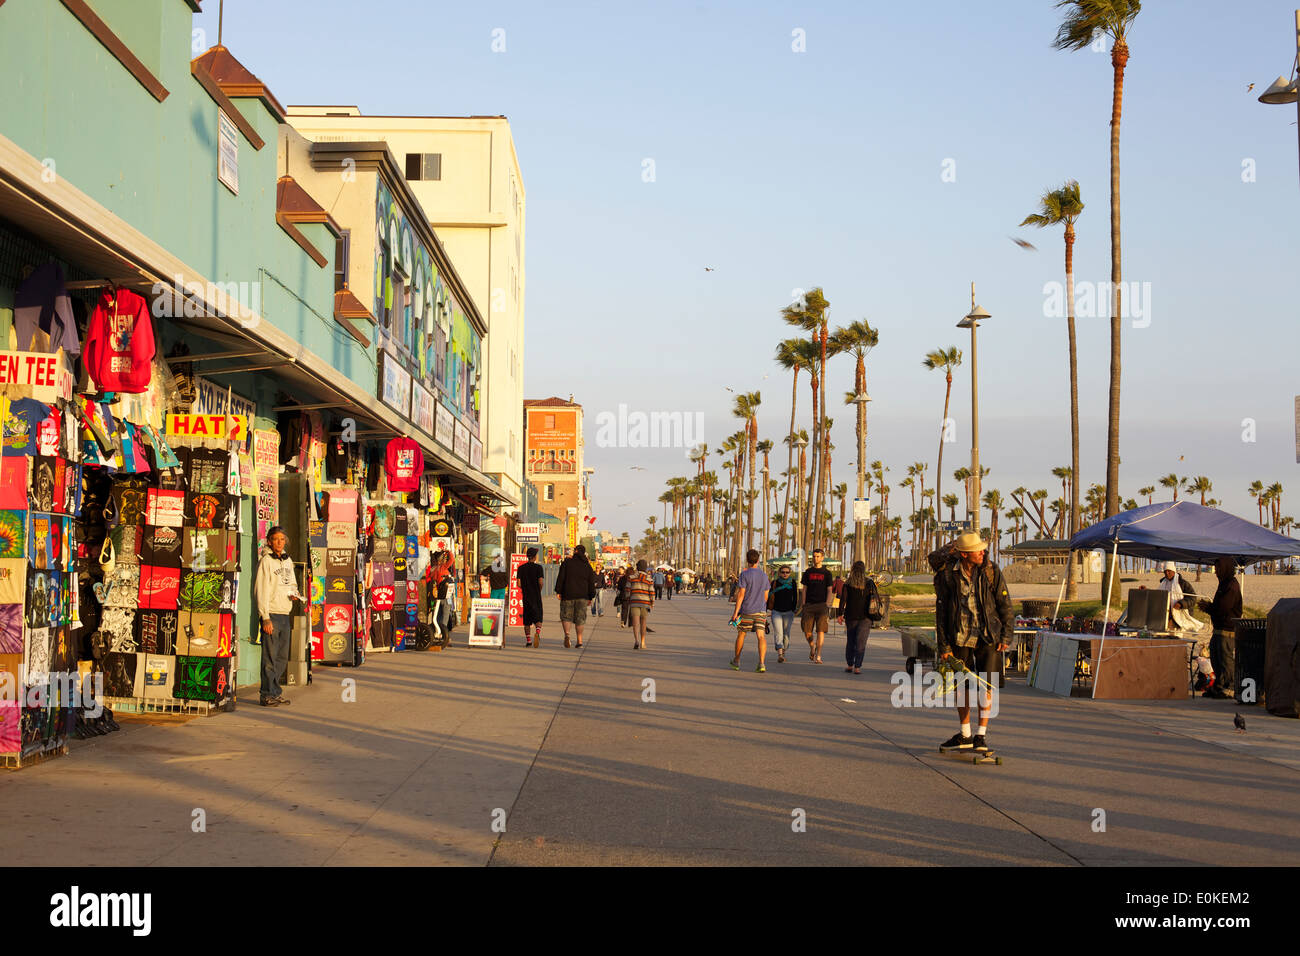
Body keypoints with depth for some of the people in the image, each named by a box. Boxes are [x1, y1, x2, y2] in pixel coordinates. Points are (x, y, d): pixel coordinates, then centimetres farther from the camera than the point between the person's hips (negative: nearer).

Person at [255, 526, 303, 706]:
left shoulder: (288, 561, 14)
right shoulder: (266, 561, -7)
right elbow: (261, 591, -10)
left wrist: (295, 594, 3)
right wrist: (266, 618, -15)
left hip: (285, 614, 7)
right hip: (271, 614, -7)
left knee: (282, 657, 10)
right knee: (270, 657, -6)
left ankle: (275, 691, 19)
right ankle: (267, 694, -1)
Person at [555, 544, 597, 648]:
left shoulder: (567, 562, 0)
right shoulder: (587, 565, 9)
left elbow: (560, 577, -5)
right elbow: (591, 583, 8)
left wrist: (558, 591, -1)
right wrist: (590, 597, 12)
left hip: (568, 594, -2)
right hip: (582, 596, 2)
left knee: (566, 616, 6)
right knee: (580, 618, 7)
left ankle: (567, 634, -20)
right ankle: (579, 641, 3)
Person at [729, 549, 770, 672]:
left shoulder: (744, 574, -9)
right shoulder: (764, 576, 7)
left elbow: (741, 594, -13)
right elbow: (766, 596, 13)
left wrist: (736, 611, -12)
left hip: (746, 611, -3)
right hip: (761, 611, 3)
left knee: (741, 634, 14)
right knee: (761, 636, -6)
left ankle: (736, 661, 27)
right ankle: (762, 663, -21)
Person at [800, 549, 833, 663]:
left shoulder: (826, 573, 7)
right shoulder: (808, 572, 11)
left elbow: (829, 591, 4)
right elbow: (804, 589, 10)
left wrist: (827, 605, -7)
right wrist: (803, 604, 1)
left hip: (822, 605, -2)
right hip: (809, 605, 2)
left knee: (820, 630, -9)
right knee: (807, 632, -2)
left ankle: (818, 656, -5)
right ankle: (812, 647, 28)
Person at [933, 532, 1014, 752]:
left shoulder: (992, 572, -5)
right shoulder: (947, 575, -5)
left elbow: (1005, 606, 2)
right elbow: (941, 612, 0)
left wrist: (1006, 637, -2)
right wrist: (943, 645, -1)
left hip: (987, 637, -1)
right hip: (960, 637, 1)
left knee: (985, 686, -8)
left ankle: (982, 734, 5)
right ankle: (965, 734, 24)